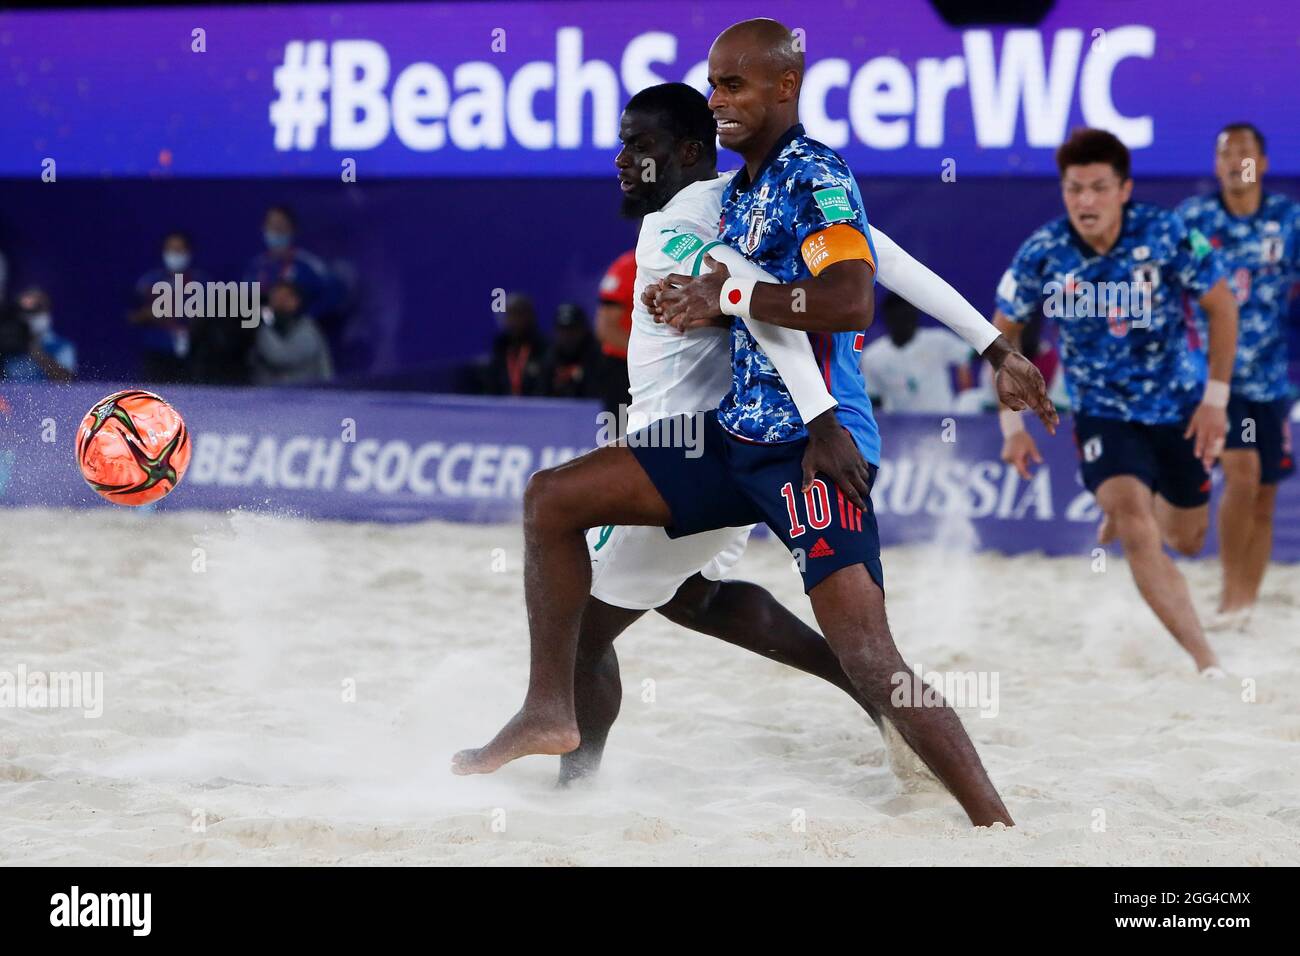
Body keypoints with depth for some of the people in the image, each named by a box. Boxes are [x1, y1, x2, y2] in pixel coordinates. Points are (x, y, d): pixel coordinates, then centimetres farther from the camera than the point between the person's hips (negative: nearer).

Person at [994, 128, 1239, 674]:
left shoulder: (1164, 235, -19)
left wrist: (1216, 399, -7)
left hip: (1179, 407, 1)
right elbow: (1002, 332, 0)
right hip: (1103, 413, -1)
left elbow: (1221, 306, -5)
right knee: (1138, 531, -25)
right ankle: (1206, 662, -23)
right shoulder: (1043, 254, -16)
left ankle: (1119, 515, 52)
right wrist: (1011, 424, -3)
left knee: (1186, 542, 16)